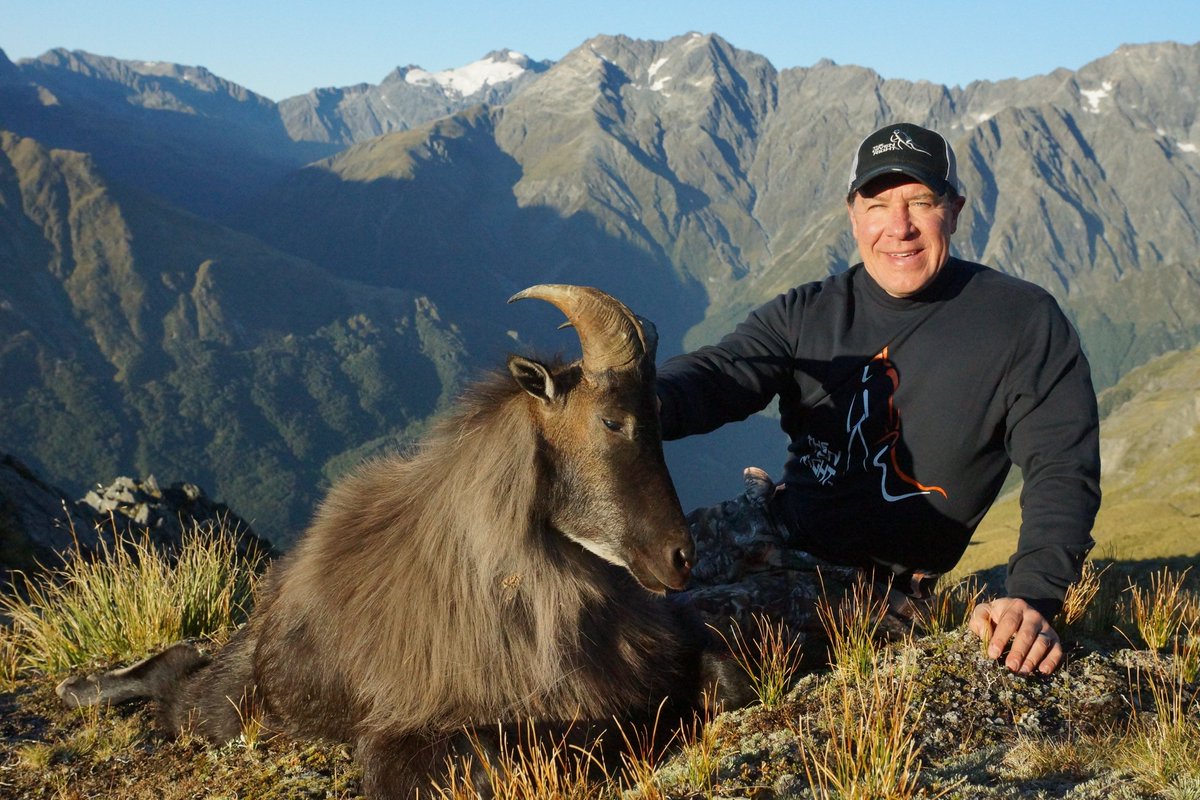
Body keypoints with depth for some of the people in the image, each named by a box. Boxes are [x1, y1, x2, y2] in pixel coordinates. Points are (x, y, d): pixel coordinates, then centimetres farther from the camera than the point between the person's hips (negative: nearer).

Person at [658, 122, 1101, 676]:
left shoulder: (1024, 322, -5)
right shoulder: (807, 315, 5)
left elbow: (1062, 469, -9)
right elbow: (719, 372, -12)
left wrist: (1033, 597, -26)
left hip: (871, 583, -4)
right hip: (771, 523, 5)